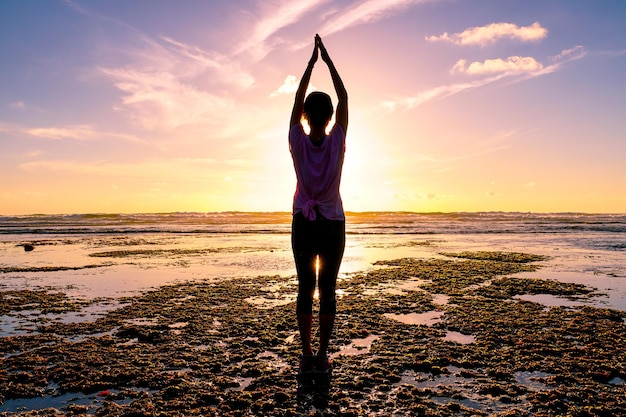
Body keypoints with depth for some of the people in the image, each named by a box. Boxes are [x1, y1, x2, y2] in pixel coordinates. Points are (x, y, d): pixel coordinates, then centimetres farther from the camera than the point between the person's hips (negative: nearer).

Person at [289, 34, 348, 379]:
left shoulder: (298, 143, -10)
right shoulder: (337, 142, -10)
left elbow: (297, 99, 3)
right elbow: (344, 98, 1)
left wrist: (312, 61, 8)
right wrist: (328, 60, 6)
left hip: (303, 225, 0)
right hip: (333, 225, 0)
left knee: (305, 289, 7)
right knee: (327, 290, 5)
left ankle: (307, 355, 11)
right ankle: (322, 356, 9)